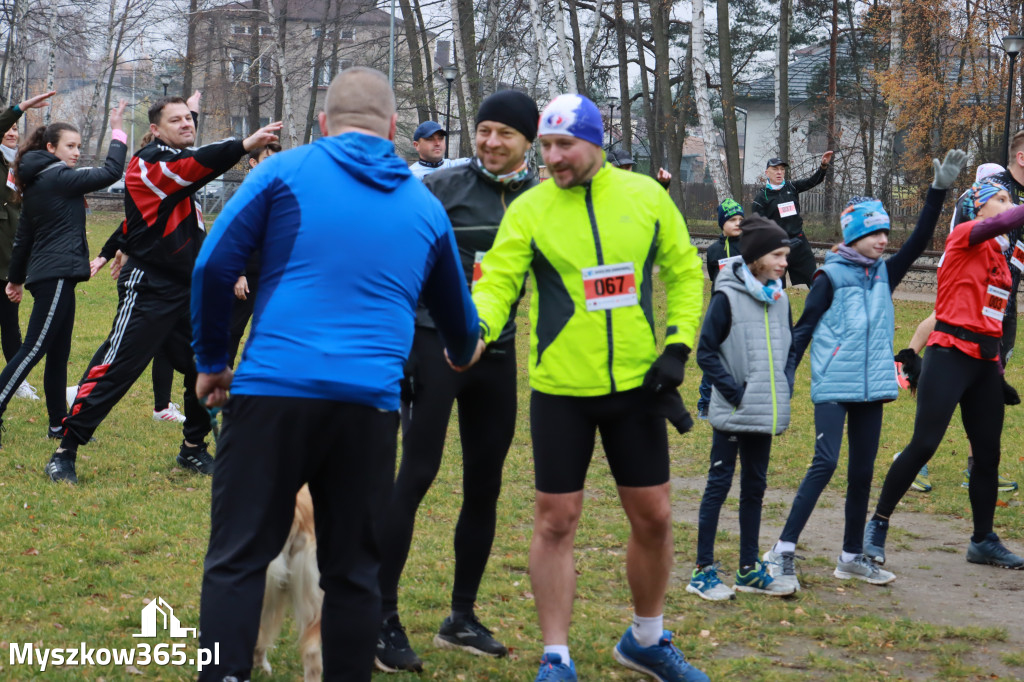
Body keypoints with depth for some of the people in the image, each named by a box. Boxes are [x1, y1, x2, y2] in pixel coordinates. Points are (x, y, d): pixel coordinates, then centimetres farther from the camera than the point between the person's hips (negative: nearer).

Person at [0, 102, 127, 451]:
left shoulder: (36, 182, 16)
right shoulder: (58, 178, -11)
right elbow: (111, 172, -13)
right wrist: (118, 132, -2)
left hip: (45, 274, 10)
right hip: (57, 275, -10)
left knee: (58, 352, 12)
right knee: (33, 350, -11)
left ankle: (59, 421, 16)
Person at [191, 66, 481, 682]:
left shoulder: (287, 170, 5)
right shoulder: (425, 206, 16)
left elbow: (214, 265, -1)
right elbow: (456, 312, 31)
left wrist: (212, 361, 11)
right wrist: (462, 353, 53)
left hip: (273, 392, -2)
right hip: (369, 402, 3)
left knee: (238, 559, 1)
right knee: (354, 570, 10)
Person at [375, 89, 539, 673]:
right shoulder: (442, 187, -5)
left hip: (497, 354, 4)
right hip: (434, 343, -4)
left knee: (485, 484, 8)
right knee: (417, 474, -10)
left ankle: (462, 618, 20)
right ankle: (383, 618, -6)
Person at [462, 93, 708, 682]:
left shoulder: (646, 196, 0)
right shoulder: (529, 209, -5)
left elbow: (685, 272, 9)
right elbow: (498, 281, -12)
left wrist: (678, 346, -1)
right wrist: (477, 328, -32)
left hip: (637, 385, 2)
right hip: (561, 389, -2)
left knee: (653, 516, 9)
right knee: (556, 521, 1)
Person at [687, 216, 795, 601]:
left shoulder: (779, 299, 8)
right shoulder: (727, 298, -11)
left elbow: (788, 348, 20)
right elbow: (706, 352, -10)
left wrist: (783, 389, 7)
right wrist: (734, 391, -15)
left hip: (766, 412, 6)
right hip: (732, 413, -6)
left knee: (755, 486, 12)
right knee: (719, 484, -1)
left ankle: (749, 569, 21)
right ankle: (703, 571, 4)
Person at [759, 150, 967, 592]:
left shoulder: (884, 275, 12)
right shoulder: (831, 277, -3)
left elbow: (918, 242, 6)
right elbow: (803, 328, -3)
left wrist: (939, 190, -1)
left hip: (872, 386, 6)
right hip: (833, 386, -6)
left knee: (863, 470, 9)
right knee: (825, 463, -15)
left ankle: (852, 556, 19)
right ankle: (782, 551, -12)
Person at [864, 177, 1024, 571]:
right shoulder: (965, 236, -3)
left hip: (986, 361, 8)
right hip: (951, 354, -8)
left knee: (988, 453, 10)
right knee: (924, 445, -9)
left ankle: (983, 541, 22)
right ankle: (878, 524, 3)